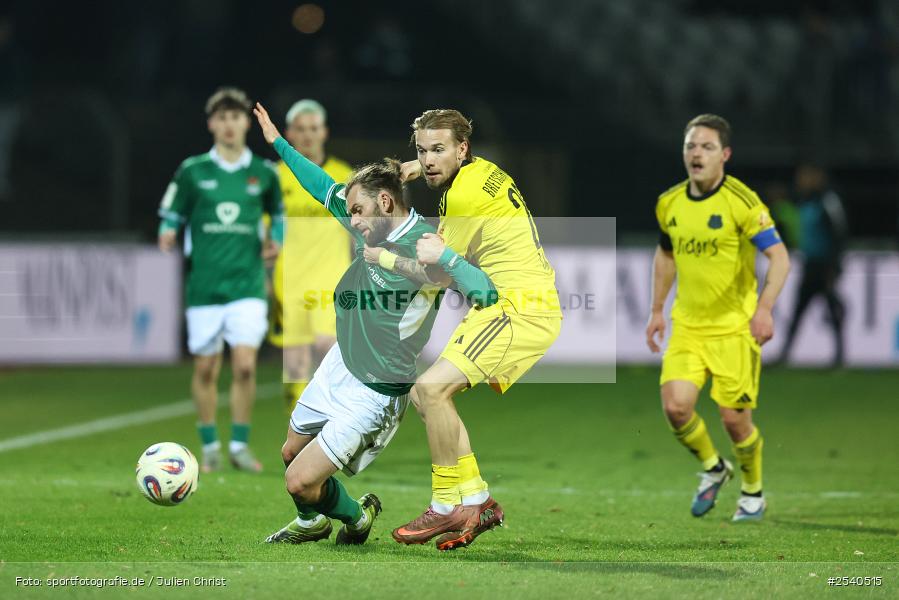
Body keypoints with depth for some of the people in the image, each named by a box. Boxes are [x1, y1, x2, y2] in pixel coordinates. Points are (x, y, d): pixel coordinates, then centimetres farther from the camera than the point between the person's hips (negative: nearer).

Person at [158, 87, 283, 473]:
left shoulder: (263, 173, 6)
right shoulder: (192, 172, 3)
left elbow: (278, 214, 21)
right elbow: (171, 217, 8)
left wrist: (276, 240, 2)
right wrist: (167, 235, -13)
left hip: (247, 285, 0)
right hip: (204, 285, 0)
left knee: (245, 366, -11)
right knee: (205, 368, 4)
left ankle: (240, 445, 2)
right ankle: (210, 446, 18)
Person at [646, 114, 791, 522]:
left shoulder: (742, 202, -14)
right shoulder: (669, 204, 3)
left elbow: (779, 256, -17)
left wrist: (764, 309, -30)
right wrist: (657, 311, 19)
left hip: (734, 327, -4)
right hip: (687, 325, 4)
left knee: (734, 419, -3)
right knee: (676, 406, -13)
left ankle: (753, 491, 25)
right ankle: (713, 468, 17)